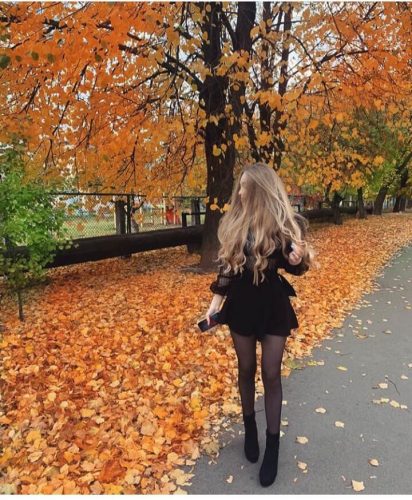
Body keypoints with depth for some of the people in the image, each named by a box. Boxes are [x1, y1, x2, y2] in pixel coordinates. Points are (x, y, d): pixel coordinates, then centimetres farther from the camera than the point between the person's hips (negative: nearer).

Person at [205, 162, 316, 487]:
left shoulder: (287, 224, -10)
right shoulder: (234, 223, -3)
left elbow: (295, 268, -2)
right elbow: (225, 265, 4)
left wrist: (299, 259, -25)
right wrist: (216, 301, 3)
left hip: (273, 305, -2)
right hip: (241, 304, 2)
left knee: (271, 374, 4)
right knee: (246, 368, 14)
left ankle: (273, 445, 22)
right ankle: (250, 427, 38)